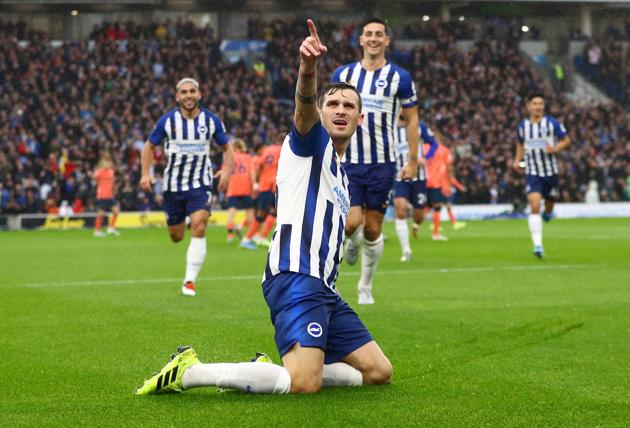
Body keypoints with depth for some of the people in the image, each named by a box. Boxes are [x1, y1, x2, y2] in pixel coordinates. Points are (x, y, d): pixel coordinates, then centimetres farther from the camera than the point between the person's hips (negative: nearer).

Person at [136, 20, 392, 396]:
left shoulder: (341, 175, 28)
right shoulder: (312, 143, 1)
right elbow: (304, 109, -24)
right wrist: (309, 70, -43)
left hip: (322, 287, 10)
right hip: (296, 277, -9)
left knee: (379, 371, 6)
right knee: (305, 384, -27)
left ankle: (272, 371, 7)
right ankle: (189, 372, -15)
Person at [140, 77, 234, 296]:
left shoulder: (211, 120, -3)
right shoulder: (167, 120, -5)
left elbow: (227, 148, 10)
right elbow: (149, 146, 6)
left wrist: (226, 170, -9)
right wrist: (145, 174, -6)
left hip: (200, 185, -1)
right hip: (174, 185, 1)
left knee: (198, 229, -21)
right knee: (176, 237, 7)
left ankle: (190, 280, -15)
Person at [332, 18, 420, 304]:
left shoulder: (399, 77, -2)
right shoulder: (343, 74, 4)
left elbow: (412, 120, 4)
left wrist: (413, 160, -1)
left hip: (382, 164, -1)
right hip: (348, 162, 1)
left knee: (373, 229, 2)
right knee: (351, 224, -13)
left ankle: (365, 288, 21)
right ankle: (353, 242, 25)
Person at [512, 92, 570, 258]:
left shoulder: (553, 123, -4)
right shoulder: (522, 126, 3)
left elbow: (566, 141, 1)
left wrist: (555, 149, -19)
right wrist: (517, 160, 6)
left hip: (550, 171, 0)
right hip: (532, 173, 0)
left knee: (549, 205, 14)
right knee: (534, 206, -17)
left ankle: (548, 213, 55)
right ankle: (538, 245, -19)